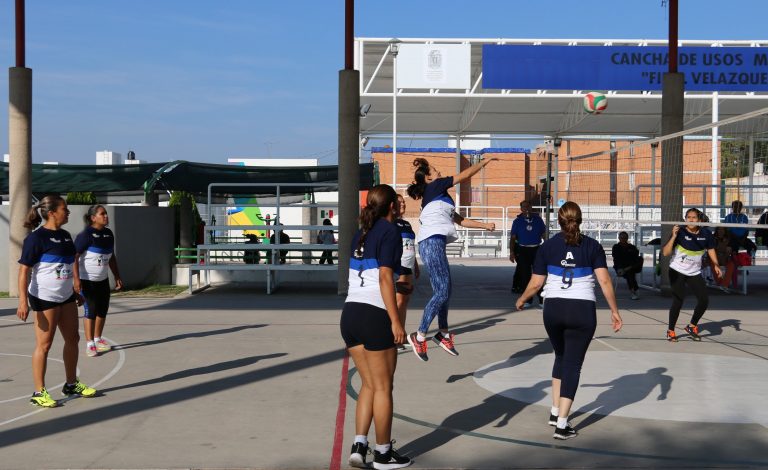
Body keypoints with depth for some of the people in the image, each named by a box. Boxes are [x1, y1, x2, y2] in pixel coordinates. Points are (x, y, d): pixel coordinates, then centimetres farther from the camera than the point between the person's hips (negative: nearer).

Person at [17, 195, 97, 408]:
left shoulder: (65, 236, 9)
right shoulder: (36, 238, -15)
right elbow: (24, 270, -17)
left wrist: (76, 292, 24)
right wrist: (23, 300, -23)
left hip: (66, 297, 8)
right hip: (45, 298, -8)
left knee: (72, 339, 14)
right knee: (44, 344, -3)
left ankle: (71, 384, 28)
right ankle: (39, 392, 6)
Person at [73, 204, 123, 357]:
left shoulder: (109, 234, 6)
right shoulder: (85, 235, -15)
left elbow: (111, 257, 16)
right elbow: (74, 257, -19)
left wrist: (117, 277, 14)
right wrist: (76, 279, -26)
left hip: (103, 280, 7)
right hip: (87, 280, -7)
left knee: (103, 310, 11)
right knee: (90, 311, -4)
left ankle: (98, 339, 26)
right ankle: (90, 344, 5)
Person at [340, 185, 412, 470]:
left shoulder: (361, 234, 17)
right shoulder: (389, 231, -5)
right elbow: (385, 278, -14)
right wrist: (395, 321, -16)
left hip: (350, 314, 7)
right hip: (374, 315, -7)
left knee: (369, 385, 14)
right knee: (383, 387, 4)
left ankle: (359, 446, 7)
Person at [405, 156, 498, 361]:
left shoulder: (439, 198, 26)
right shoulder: (434, 187, 1)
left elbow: (460, 220, 30)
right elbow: (465, 175, 2)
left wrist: (485, 225, 28)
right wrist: (485, 161, 12)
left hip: (435, 244, 10)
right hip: (432, 243, -10)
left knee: (444, 292, 14)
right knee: (442, 293, -13)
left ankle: (443, 334, 25)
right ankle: (420, 335, -10)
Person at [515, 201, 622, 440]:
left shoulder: (547, 246, 2)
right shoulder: (592, 246, 0)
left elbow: (536, 283, 3)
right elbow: (604, 281, -8)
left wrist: (521, 300, 21)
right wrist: (614, 311, -1)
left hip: (553, 308, 2)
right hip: (583, 310, -2)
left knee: (561, 357, 24)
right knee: (572, 364, 3)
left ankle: (555, 412, 28)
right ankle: (561, 425, -1)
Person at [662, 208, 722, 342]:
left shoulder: (705, 233, -4)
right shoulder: (680, 232, -15)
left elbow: (711, 250, 12)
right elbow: (665, 253, -20)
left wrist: (716, 266, 3)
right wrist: (674, 236, -29)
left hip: (694, 272, 4)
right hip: (677, 271, -4)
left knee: (704, 300, -3)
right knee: (678, 300, -12)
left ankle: (692, 326, 21)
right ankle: (670, 331, 6)